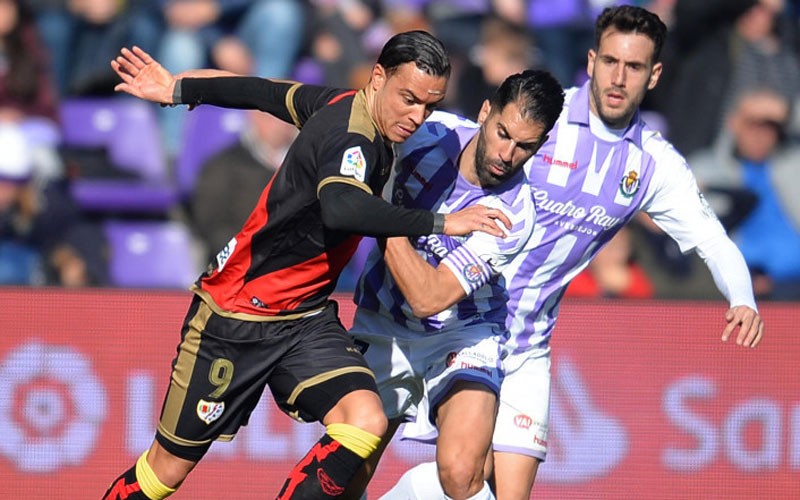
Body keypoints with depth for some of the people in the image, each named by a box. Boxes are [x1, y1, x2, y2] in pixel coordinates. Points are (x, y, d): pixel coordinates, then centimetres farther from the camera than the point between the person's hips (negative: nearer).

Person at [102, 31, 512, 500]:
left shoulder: (342, 105, 0)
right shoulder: (350, 137, -26)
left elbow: (264, 91, 15)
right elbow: (342, 210, -48)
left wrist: (177, 88, 28)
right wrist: (439, 223, -45)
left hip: (307, 319, 8)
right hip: (235, 317, -8)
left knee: (366, 421, -20)